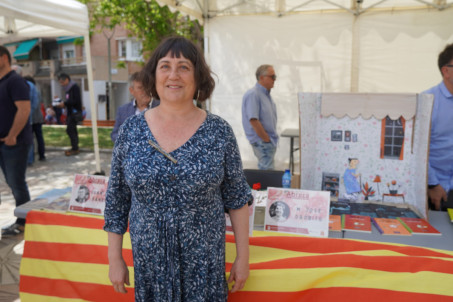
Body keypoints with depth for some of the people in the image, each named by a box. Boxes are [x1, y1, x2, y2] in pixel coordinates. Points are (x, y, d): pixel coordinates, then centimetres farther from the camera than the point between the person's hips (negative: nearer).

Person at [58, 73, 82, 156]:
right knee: (72, 130, 11)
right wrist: (64, 104, 5)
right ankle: (75, 148, 17)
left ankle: (75, 149, -5)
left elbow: (76, 100, -19)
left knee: (70, 130, -11)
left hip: (75, 112, -9)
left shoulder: (74, 87, -11)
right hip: (70, 112, 9)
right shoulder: (69, 88, 17)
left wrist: (65, 103, -15)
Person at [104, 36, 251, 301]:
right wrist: (115, 259, 4)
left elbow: (237, 199, -3)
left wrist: (243, 257, -1)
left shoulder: (219, 132, -9)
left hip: (204, 259, -1)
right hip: (148, 259, 1)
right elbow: (117, 200, 2)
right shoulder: (131, 130, -5)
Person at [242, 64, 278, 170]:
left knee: (264, 170, 19)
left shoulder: (266, 94, 12)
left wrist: (272, 139, 13)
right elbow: (253, 120, -24)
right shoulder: (253, 95, -17)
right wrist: (266, 139, -17)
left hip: (270, 141, 9)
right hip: (262, 142, -9)